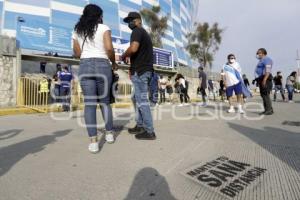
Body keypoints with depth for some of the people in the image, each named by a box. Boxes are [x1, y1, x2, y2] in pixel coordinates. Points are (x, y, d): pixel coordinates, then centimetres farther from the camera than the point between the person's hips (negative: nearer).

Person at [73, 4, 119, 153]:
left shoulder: (77, 30, 15)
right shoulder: (104, 28, 4)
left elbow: (77, 53, 14)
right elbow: (109, 48, -11)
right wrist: (113, 63, 5)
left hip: (85, 66, 2)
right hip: (103, 66, -2)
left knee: (89, 103, -1)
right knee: (105, 101, 11)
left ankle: (93, 142, -4)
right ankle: (109, 133, 20)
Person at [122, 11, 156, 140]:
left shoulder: (137, 31, -5)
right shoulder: (145, 33, 26)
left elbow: (133, 48, -25)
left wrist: (123, 56, -6)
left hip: (140, 71, -10)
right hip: (146, 70, 10)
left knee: (142, 101, -8)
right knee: (137, 98, 16)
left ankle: (149, 132, -2)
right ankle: (140, 126, 22)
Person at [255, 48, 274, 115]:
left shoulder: (266, 59, -6)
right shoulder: (261, 61, 24)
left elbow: (268, 70, -18)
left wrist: (264, 79, -27)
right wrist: (258, 80, 22)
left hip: (265, 79, -10)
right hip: (261, 79, 10)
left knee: (265, 95, -13)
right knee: (263, 95, 7)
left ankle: (269, 110, -10)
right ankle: (266, 110, 11)